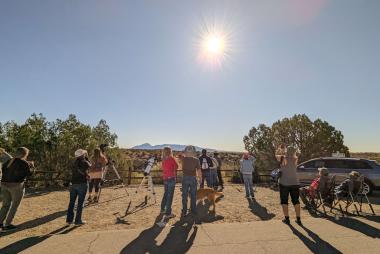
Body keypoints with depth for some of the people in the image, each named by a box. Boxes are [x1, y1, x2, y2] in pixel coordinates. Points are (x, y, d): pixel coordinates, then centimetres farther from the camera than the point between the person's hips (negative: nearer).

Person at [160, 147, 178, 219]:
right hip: (171, 178, -7)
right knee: (170, 196, 0)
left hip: (165, 179, 7)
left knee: (165, 194, 22)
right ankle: (168, 213, 5)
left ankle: (163, 209, 35)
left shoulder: (163, 160, 5)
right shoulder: (171, 158, -13)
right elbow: (176, 167, -3)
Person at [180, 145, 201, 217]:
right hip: (193, 178, 0)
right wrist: (199, 176, 9)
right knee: (193, 196, 12)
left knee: (184, 196, 9)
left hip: (185, 178, 0)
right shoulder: (196, 160, -7)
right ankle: (194, 211, 20)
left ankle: (184, 212, 13)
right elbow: (199, 170, -7)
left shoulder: (183, 159, -5)